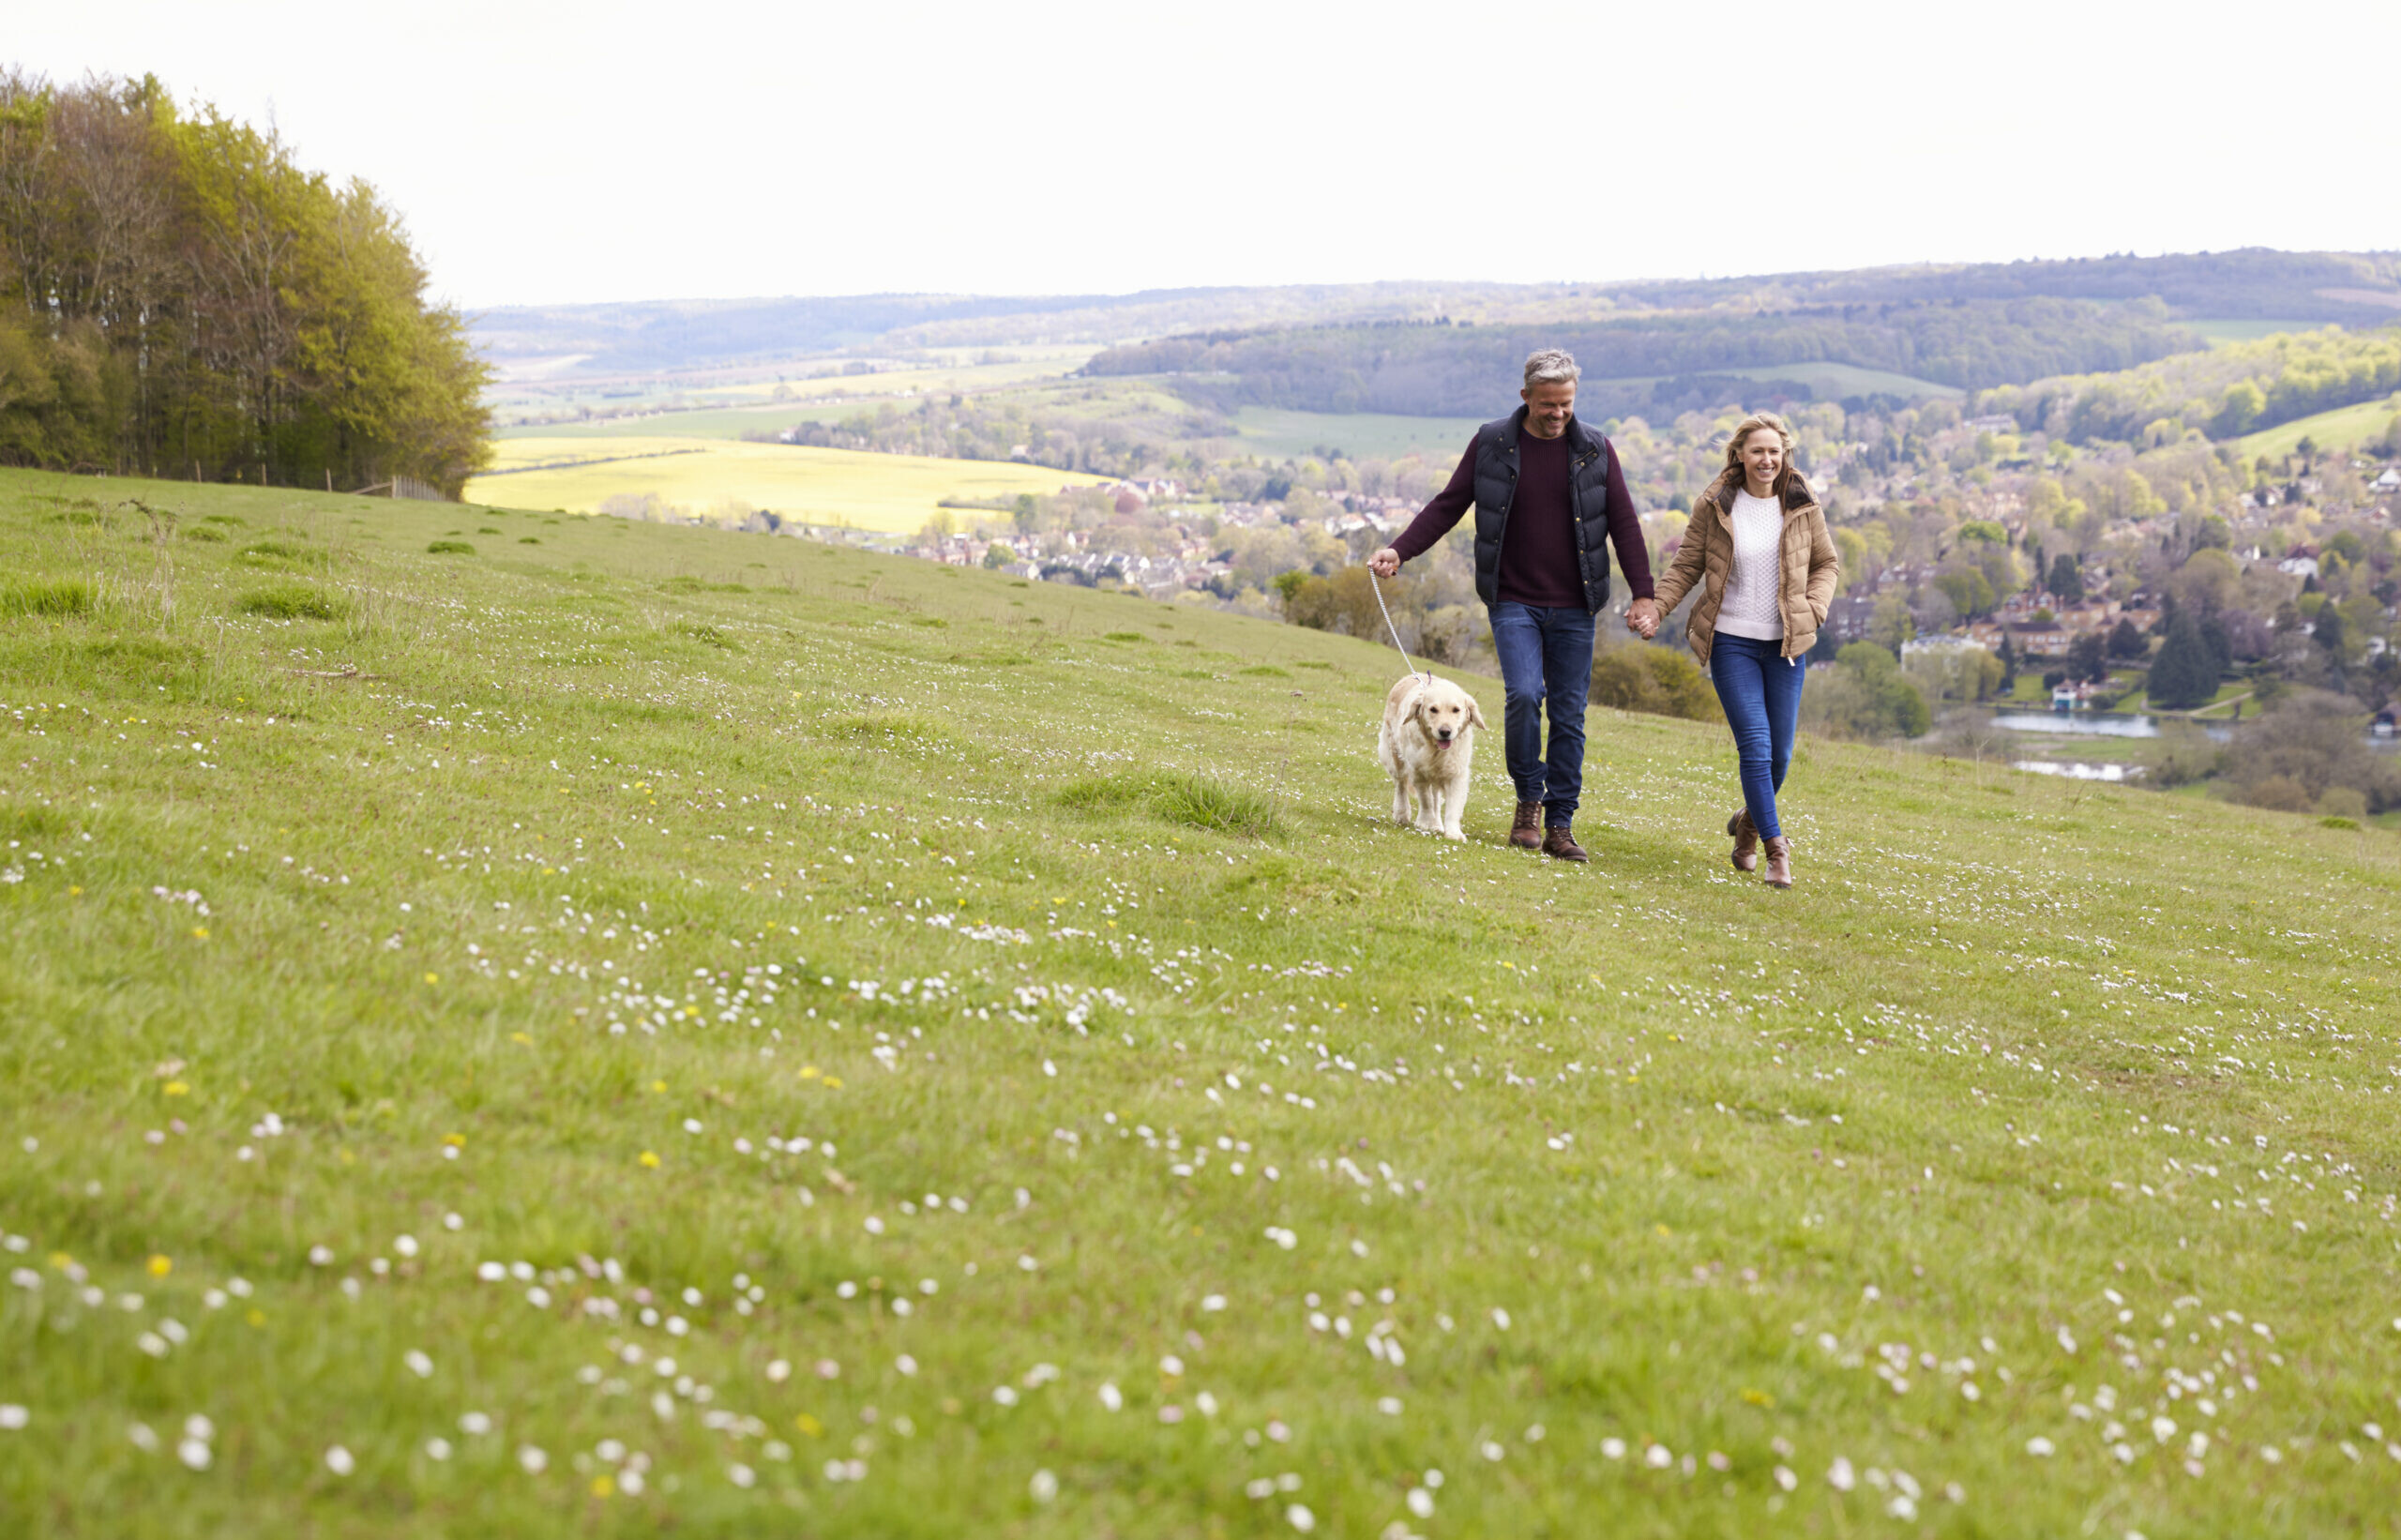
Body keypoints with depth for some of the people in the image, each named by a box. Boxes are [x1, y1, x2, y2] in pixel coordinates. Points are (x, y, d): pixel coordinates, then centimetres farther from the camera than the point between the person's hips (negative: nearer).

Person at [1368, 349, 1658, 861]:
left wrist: (1643, 593, -3)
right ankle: (1529, 797, 2)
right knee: (1524, 693, -20)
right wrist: (1399, 551, -8)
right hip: (1513, 602, -1)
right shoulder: (1492, 443, 0)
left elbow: (1624, 523, 6)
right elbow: (1448, 505, 4)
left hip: (1573, 608, 1)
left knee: (1568, 714, 2)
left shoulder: (1595, 450, 3)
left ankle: (1560, 826, 10)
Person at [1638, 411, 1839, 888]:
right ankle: (1776, 849, -3)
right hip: (1731, 641, -2)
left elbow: (1827, 563, 13)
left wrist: (1814, 609, -3)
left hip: (1786, 644, 2)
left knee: (1780, 752, 6)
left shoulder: (1803, 505, 2)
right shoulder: (1714, 506, -3)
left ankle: (1750, 822, 35)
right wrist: (1653, 609, -9)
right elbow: (1686, 567, 4)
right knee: (1755, 746, -11)